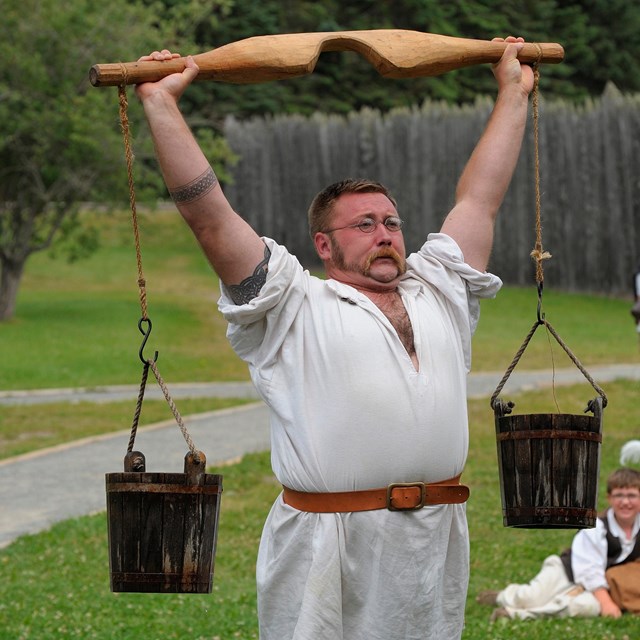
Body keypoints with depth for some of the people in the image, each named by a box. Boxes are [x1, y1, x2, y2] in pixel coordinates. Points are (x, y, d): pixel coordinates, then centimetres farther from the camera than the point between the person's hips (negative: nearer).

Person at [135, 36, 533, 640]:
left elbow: (479, 199, 25)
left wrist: (512, 92, 31)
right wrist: (162, 104, -1)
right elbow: (208, 214, -1)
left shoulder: (438, 295, 19)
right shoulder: (294, 309, 4)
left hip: (437, 544, 4)